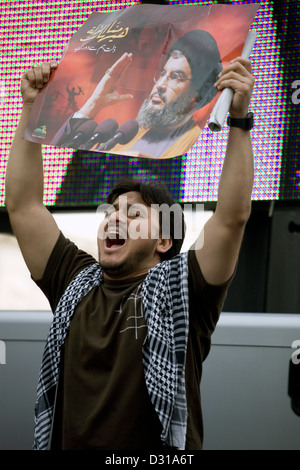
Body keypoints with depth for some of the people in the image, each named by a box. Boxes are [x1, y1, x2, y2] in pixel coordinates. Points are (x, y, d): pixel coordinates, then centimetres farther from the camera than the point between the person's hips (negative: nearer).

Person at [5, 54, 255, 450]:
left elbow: (233, 216, -8)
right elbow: (23, 205, 13)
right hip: (67, 445, 3)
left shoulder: (179, 292, 3)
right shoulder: (76, 284, 14)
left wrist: (239, 120, -12)